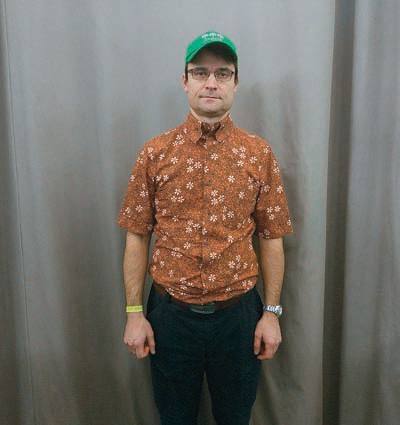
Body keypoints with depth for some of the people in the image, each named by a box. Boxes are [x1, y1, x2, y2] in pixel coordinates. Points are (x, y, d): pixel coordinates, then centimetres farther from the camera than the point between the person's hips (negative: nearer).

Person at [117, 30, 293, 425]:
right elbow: (137, 237, -2)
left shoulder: (259, 153, -3)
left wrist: (272, 312, 0)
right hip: (170, 314, 0)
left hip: (237, 314, 1)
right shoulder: (155, 153, -4)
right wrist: (134, 313, -3)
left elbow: (271, 238, 0)